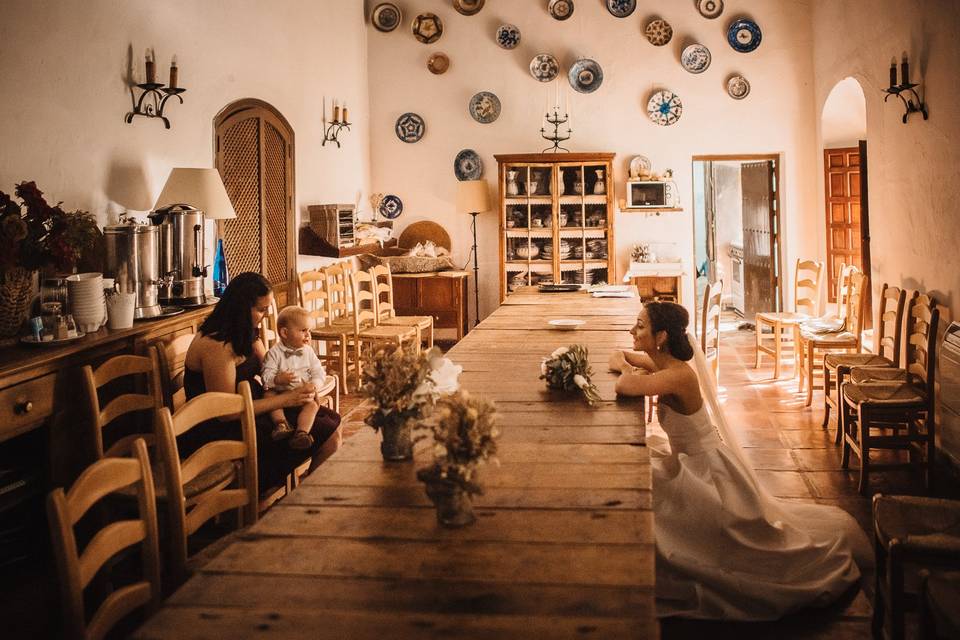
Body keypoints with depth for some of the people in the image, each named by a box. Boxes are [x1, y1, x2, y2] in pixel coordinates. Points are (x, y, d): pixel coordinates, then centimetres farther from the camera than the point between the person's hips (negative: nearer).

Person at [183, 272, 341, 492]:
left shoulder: (245, 334, 6)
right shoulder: (216, 347, -23)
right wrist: (287, 398, -20)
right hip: (225, 430, -10)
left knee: (333, 423, 2)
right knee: (327, 436, -15)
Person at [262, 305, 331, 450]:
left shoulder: (308, 351, 8)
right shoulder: (274, 353, -3)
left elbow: (319, 373, 6)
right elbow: (266, 376, -9)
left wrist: (313, 385, -15)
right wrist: (278, 379, -30)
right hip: (280, 393, -1)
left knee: (312, 404, -27)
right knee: (268, 395, -29)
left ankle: (301, 433, -46)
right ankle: (281, 423, -39)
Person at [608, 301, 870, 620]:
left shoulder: (678, 376, -32)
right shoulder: (663, 363, -4)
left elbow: (626, 387, -47)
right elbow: (618, 357, 15)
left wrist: (627, 371, -24)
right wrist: (626, 365, -9)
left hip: (708, 472, -9)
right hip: (689, 462, 10)